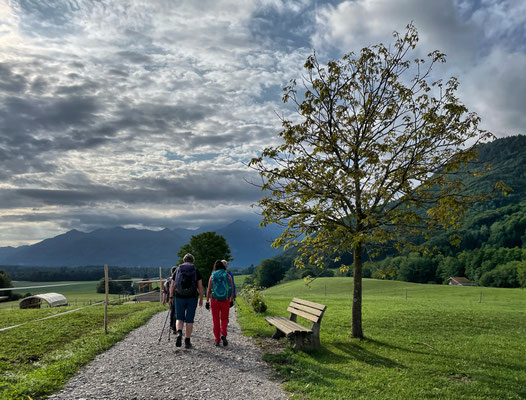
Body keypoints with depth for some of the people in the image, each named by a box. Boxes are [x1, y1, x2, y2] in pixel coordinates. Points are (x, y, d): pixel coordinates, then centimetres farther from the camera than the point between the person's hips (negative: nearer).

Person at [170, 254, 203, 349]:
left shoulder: (177, 270, 6)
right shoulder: (196, 271, 2)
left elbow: (172, 286, 7)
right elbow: (200, 287, -2)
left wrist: (171, 297, 18)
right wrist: (201, 300, 6)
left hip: (179, 298, 1)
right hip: (192, 298, -1)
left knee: (179, 318, 13)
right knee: (189, 320, 8)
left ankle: (179, 332, -15)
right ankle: (187, 341, 10)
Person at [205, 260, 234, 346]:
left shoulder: (212, 276, 0)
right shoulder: (228, 276, -1)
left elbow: (208, 290, -1)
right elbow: (232, 290, 0)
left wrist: (207, 302, 5)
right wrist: (232, 300, 10)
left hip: (215, 300, 0)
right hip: (225, 300, 0)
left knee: (216, 320, 13)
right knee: (224, 319, 14)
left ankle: (217, 340, 15)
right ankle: (223, 334, -10)